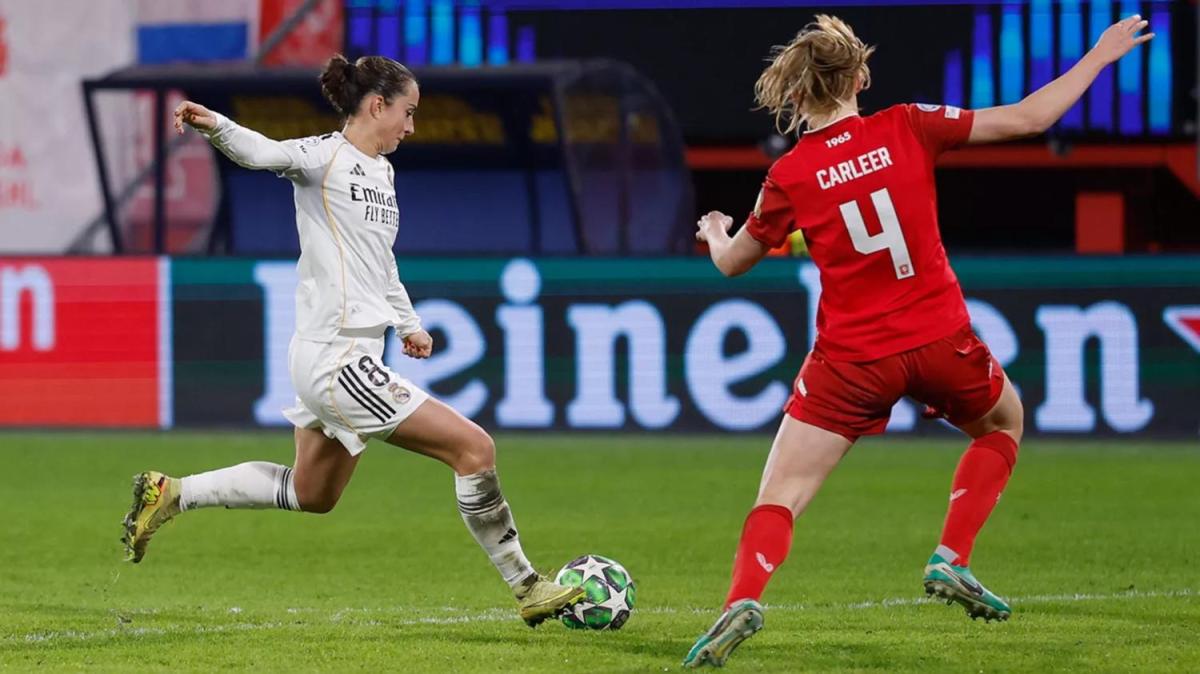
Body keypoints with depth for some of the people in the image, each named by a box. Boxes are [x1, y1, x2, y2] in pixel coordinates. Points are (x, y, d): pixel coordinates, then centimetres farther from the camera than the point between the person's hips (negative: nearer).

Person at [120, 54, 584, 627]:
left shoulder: (381, 171, 16)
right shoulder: (327, 157, -11)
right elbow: (263, 152, -30)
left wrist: (409, 323, 27)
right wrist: (215, 126, -49)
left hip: (348, 357, 10)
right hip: (335, 359, -10)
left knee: (312, 495, 24)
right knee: (474, 448, -10)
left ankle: (170, 494, 30)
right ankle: (526, 588, -1)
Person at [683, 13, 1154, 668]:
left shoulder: (790, 176, -4)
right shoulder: (906, 129, -5)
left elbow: (733, 262, 11)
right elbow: (1027, 119, -2)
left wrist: (715, 234, 35)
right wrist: (1099, 56, 10)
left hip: (852, 359, -1)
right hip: (939, 342, 1)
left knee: (780, 494, 3)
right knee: (1003, 422, 30)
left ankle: (743, 600, -22)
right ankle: (950, 561, 18)